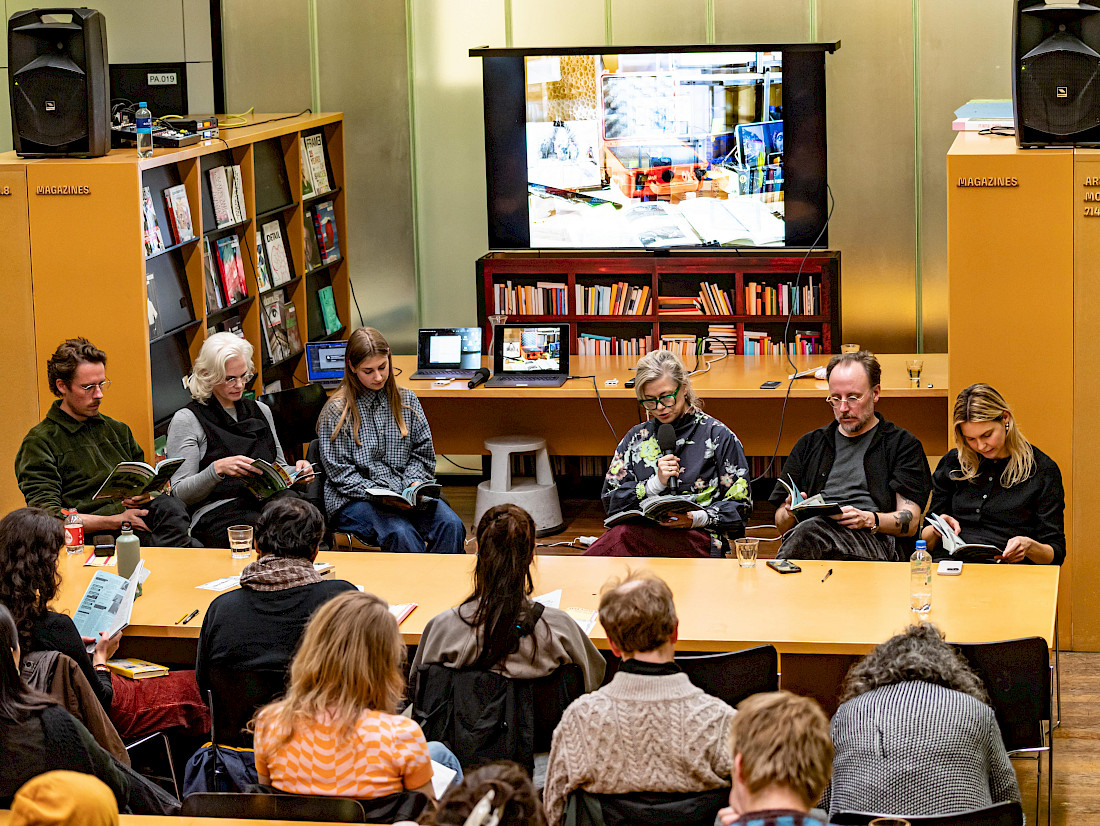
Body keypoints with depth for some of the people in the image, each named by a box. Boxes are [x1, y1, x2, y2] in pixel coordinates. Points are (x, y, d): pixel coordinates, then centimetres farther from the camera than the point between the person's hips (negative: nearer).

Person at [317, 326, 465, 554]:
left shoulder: (406, 400, 12)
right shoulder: (336, 412, -1)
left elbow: (422, 453, 15)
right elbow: (341, 474, -4)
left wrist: (414, 484, -5)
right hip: (354, 500, -4)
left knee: (451, 525, -26)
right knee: (402, 535, -35)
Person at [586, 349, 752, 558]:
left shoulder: (718, 436, 8)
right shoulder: (637, 437, 19)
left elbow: (740, 506, 6)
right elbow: (610, 500, 12)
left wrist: (695, 519, -12)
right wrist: (655, 484, -5)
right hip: (643, 531, 3)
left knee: (623, 536, -35)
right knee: (621, 533, -38)